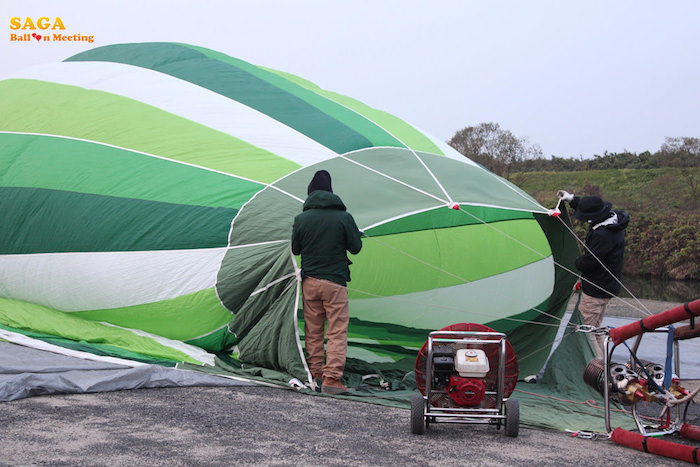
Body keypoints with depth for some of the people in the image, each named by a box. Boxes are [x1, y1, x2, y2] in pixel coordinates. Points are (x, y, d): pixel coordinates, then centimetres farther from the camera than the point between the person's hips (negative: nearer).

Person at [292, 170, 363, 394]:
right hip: (335, 281, -3)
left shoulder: (301, 219, -1)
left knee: (313, 330, 13)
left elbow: (295, 250, 7)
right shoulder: (343, 217, -7)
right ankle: (331, 378, -6)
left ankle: (315, 373, 20)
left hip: (309, 281, 3)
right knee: (337, 331, 1)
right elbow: (356, 247, 0)